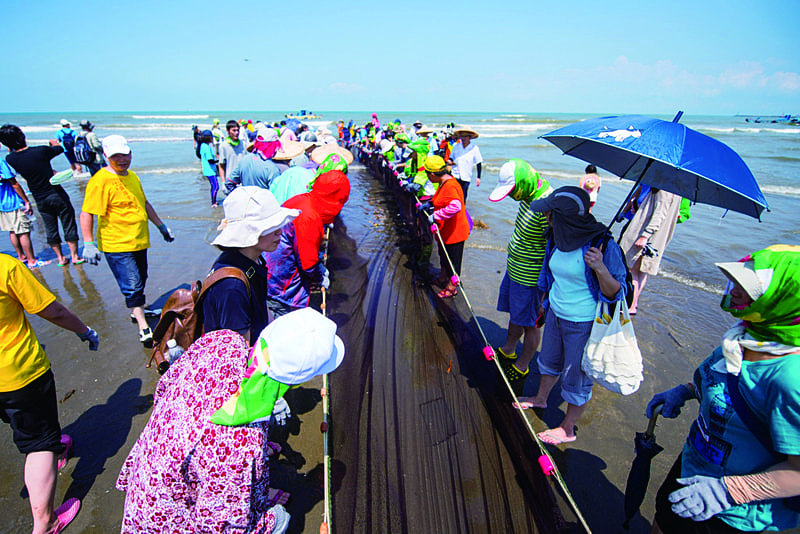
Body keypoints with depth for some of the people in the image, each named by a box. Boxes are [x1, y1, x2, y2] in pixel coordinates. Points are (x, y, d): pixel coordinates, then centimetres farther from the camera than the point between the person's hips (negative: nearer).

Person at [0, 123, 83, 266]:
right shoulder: (41, 151, -15)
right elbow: (60, 148, 5)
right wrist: (54, 142, 28)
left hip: (40, 200, 3)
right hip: (57, 195, -3)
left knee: (50, 229, 15)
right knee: (69, 225, 8)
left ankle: (60, 258, 23)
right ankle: (74, 256, 13)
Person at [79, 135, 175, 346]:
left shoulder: (132, 176, 13)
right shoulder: (100, 181, -14)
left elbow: (144, 204, 24)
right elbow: (86, 213, -17)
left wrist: (161, 226, 25)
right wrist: (89, 243, -23)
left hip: (139, 242, 8)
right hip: (116, 246, -8)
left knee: (140, 281, 20)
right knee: (132, 286, -7)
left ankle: (137, 311, 41)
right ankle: (143, 328, 0)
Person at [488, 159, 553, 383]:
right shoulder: (529, 195, 0)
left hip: (530, 279, -9)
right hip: (514, 270, 9)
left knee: (529, 324, 12)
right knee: (515, 314, 26)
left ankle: (522, 365, 32)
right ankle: (508, 350, 48)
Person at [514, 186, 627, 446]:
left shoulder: (603, 245, -26)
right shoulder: (558, 238, -6)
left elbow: (615, 293, -18)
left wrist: (601, 269, -37)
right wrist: (545, 302, 23)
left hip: (583, 325, -6)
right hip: (555, 315, 7)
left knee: (576, 378, 12)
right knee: (549, 361, 27)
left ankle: (568, 429, 35)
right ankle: (541, 399, 54)